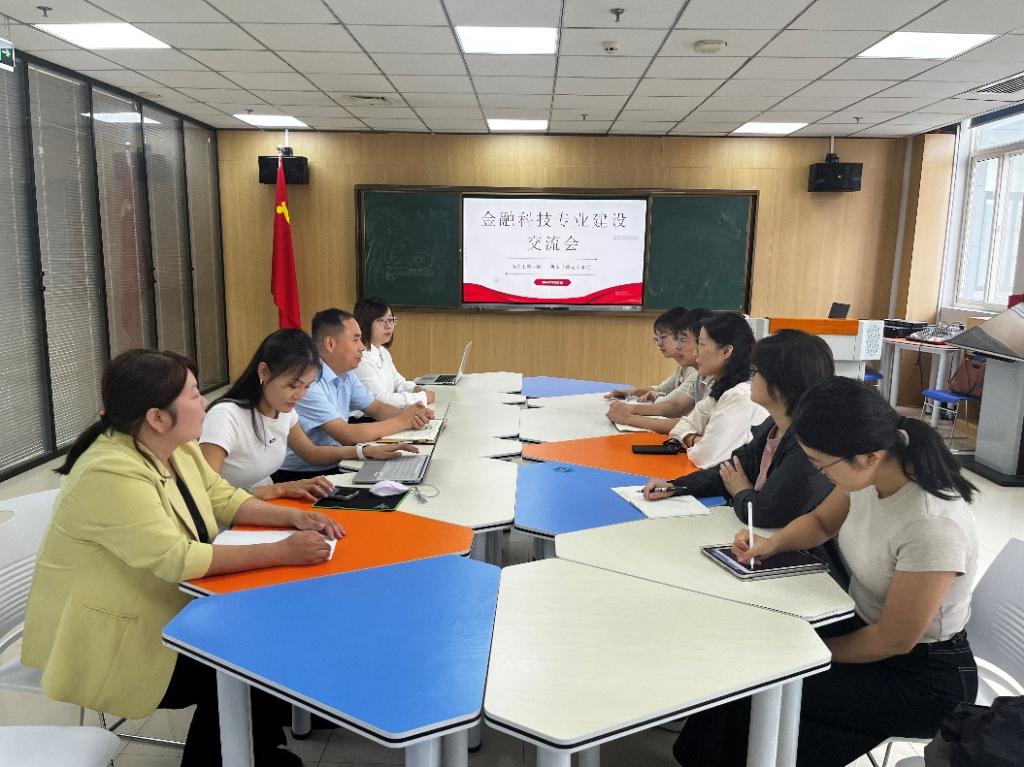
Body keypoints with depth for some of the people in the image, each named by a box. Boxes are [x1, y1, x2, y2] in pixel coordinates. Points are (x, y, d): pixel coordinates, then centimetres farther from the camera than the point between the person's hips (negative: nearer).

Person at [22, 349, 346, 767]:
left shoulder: (177, 446, -2)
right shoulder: (111, 474, -29)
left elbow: (223, 498, 6)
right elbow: (177, 559, -33)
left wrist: (292, 517, -10)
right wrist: (281, 552, -33)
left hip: (167, 611, 8)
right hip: (110, 644, -8)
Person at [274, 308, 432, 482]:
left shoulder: (346, 375, 6)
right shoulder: (308, 380, -22)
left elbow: (376, 408, 13)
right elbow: (347, 435, -24)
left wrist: (408, 413, -9)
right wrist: (402, 422, -15)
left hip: (333, 467, 8)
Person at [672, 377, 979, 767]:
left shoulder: (933, 527, -33)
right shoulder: (871, 474, -12)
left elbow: (895, 640, -22)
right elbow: (820, 522, 9)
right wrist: (771, 544, -9)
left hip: (922, 674, -7)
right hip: (868, 626, 7)